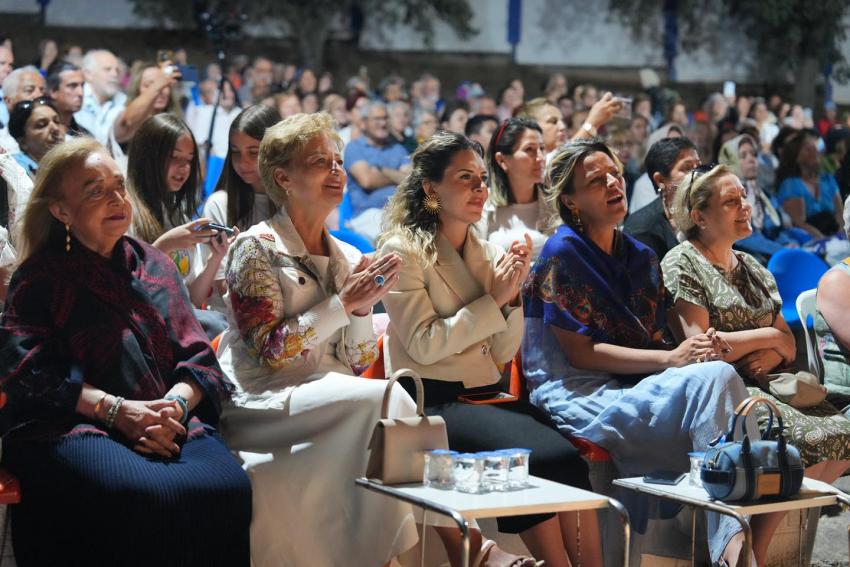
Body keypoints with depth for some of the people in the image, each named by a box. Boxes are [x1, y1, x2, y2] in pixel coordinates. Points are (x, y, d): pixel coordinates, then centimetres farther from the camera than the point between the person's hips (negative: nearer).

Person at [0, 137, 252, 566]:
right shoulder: (38, 278, 9)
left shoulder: (155, 266, 20)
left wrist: (176, 404, -10)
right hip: (71, 427, -3)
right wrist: (115, 409, -15)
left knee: (229, 489, -29)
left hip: (167, 423, 4)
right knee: (147, 498, -36)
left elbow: (198, 357, 13)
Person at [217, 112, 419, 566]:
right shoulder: (256, 249, -4)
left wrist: (365, 306, -5)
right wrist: (343, 304, -16)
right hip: (262, 402, -5)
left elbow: (357, 364, 12)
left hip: (331, 400, 6)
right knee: (384, 400, -28)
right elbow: (270, 350, -14)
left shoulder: (348, 258, 14)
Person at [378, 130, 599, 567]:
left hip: (487, 393, 6)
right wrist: (493, 301, -11)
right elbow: (424, 346, -13)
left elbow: (503, 355, 13)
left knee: (570, 459, -23)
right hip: (433, 400, -6)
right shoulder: (403, 252, -3)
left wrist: (513, 294, -3)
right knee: (540, 459, -28)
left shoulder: (489, 254, 15)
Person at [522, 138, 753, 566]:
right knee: (716, 378, -28)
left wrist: (697, 350, -9)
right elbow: (580, 353, -10)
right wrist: (672, 359, -18)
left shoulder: (640, 258, 17)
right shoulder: (562, 254, -4)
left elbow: (654, 340, 16)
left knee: (715, 372, -26)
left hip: (636, 387, 6)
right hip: (581, 398, -6)